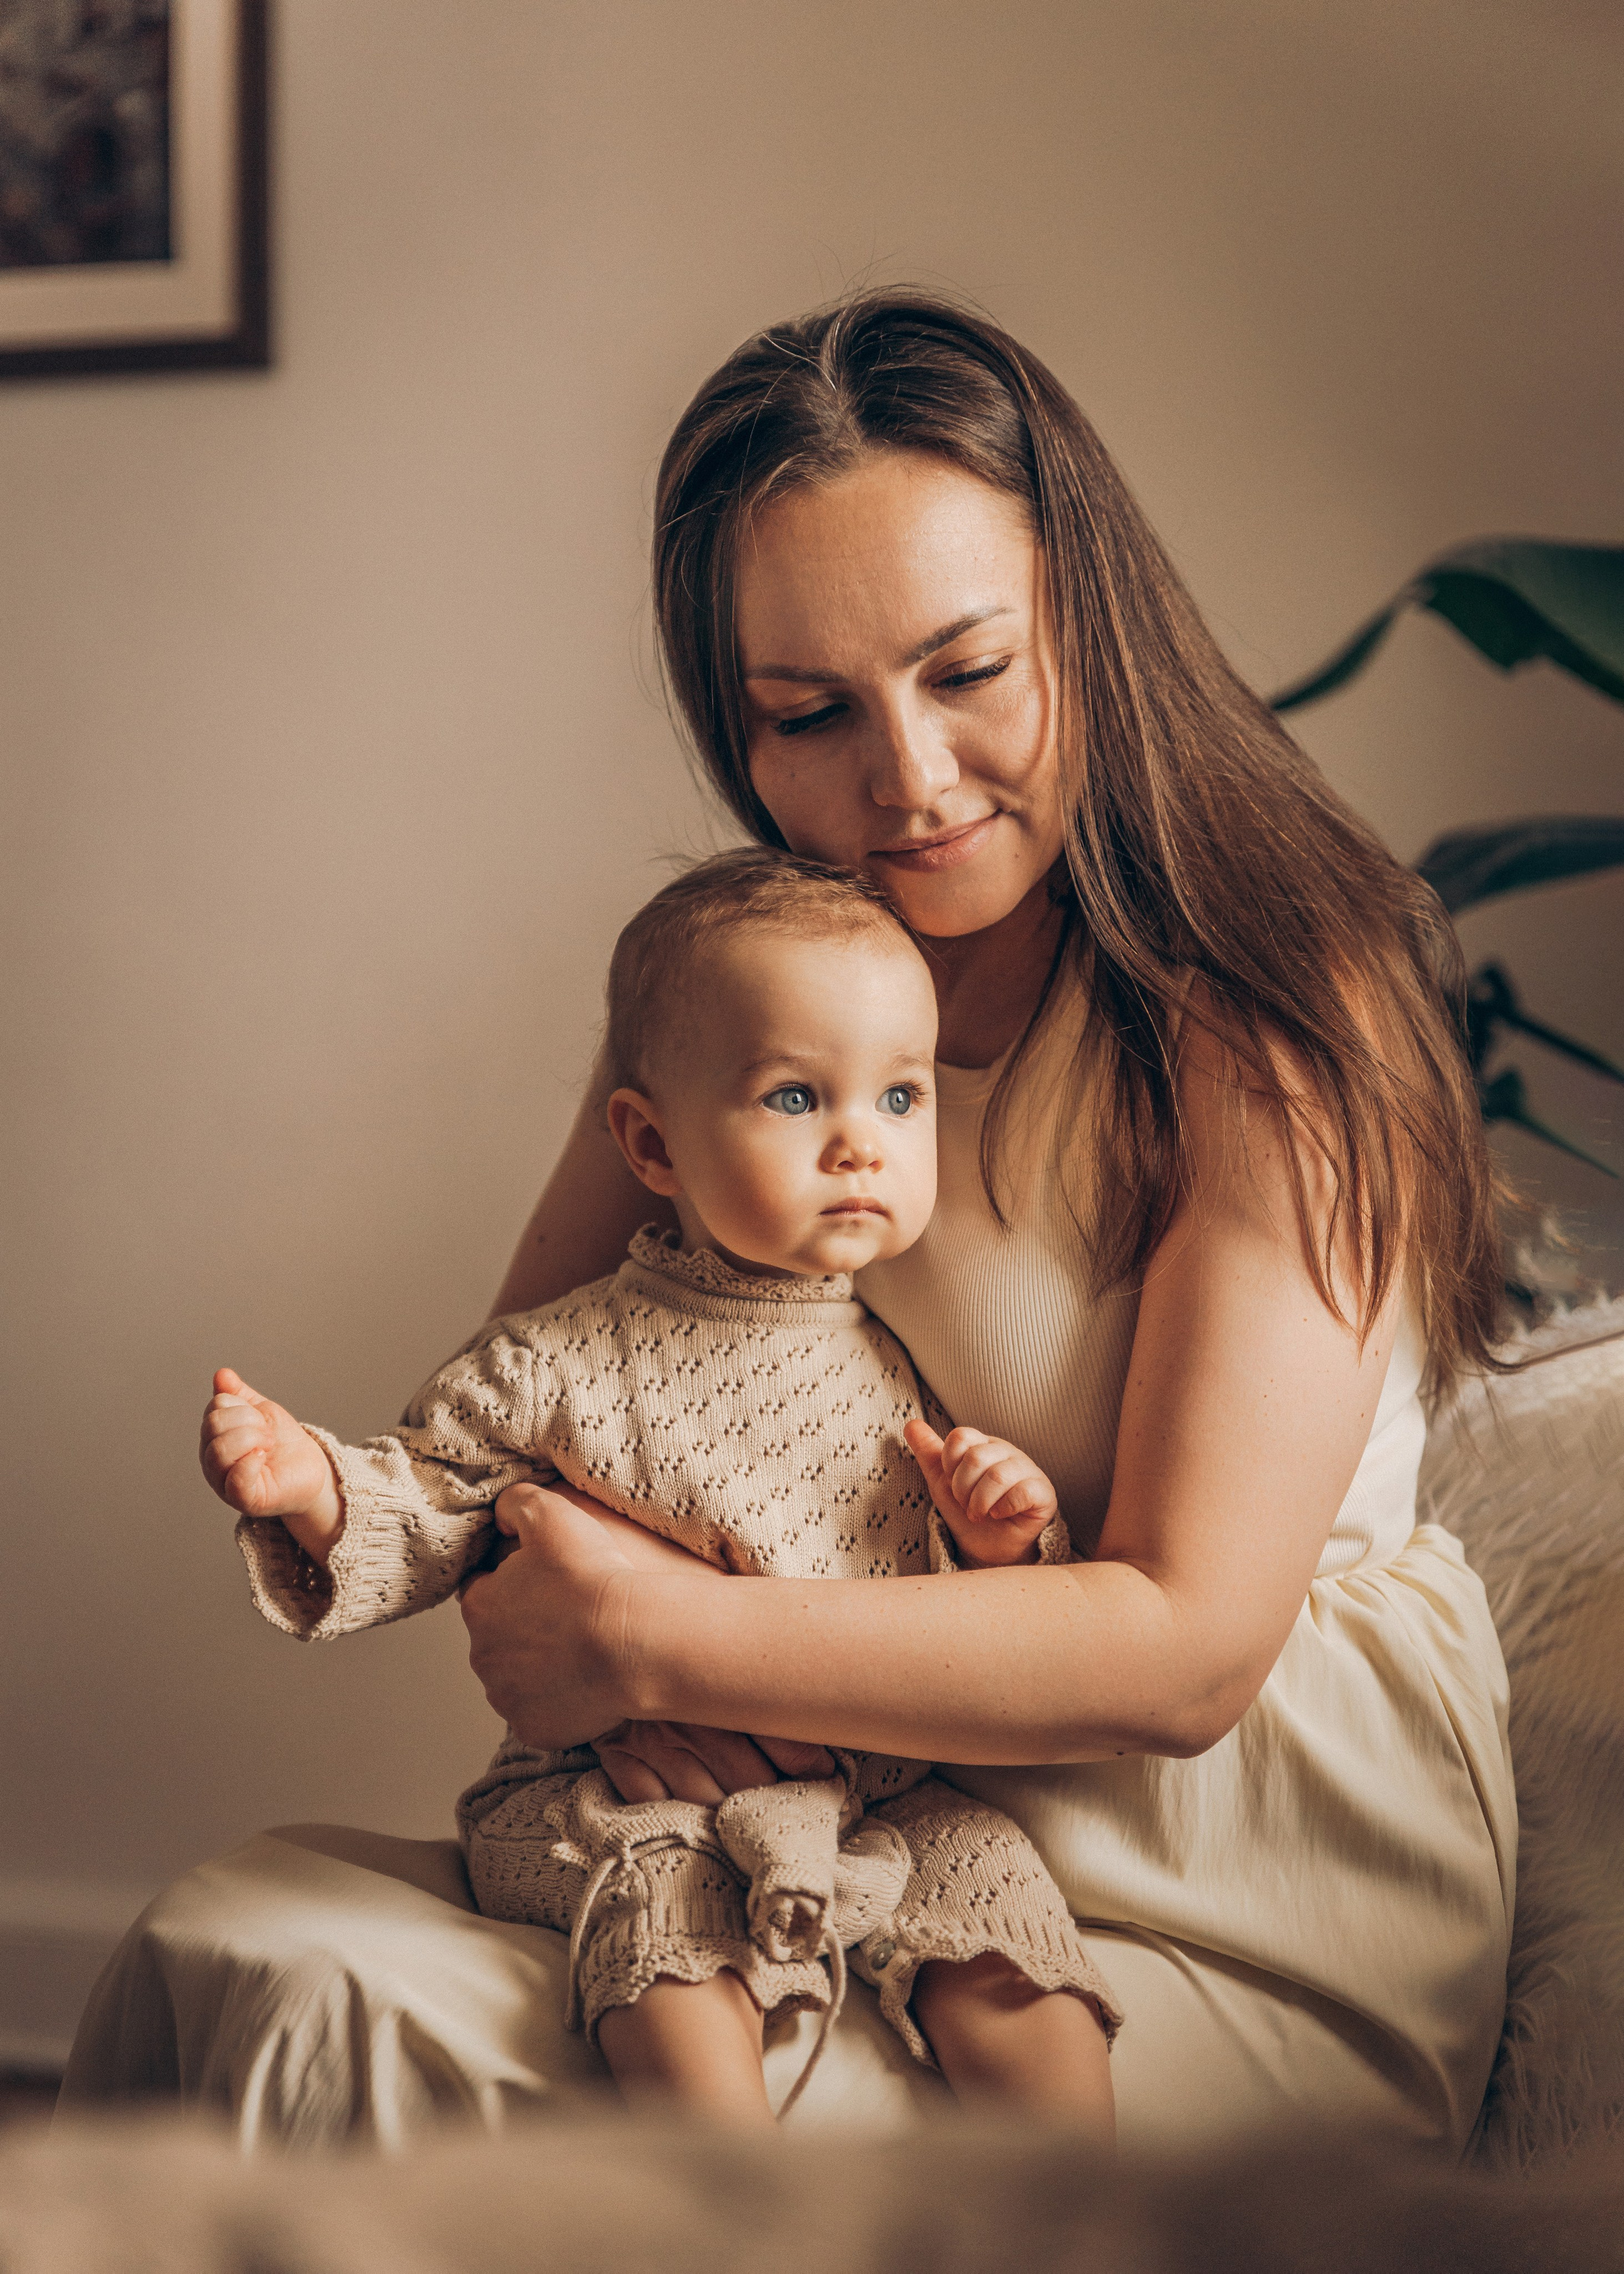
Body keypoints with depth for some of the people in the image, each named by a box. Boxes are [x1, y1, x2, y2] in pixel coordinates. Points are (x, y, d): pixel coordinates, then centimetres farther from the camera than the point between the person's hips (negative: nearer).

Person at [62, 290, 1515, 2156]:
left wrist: (656, 1643, -23)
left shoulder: (1278, 1013, -13)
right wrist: (606, 1654, -16)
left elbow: (1186, 1648, -18)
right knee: (238, 1957, -17)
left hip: (1247, 1935, -5)